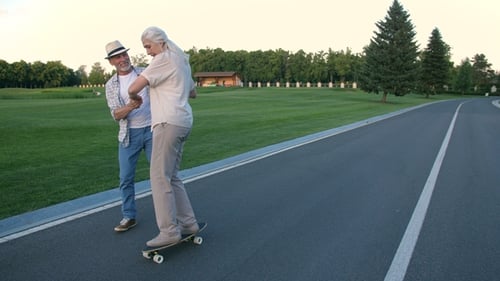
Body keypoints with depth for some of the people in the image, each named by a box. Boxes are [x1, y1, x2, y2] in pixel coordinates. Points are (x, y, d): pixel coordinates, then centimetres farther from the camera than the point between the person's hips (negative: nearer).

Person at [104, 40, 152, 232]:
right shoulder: (111, 85, 3)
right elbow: (116, 115, -7)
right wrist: (130, 106, -28)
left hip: (152, 130, -1)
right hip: (129, 135, 2)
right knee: (126, 178, 4)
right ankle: (129, 217, 19)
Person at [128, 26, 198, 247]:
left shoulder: (163, 59, -6)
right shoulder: (182, 60, 22)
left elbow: (133, 88, -13)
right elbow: (193, 93, 34)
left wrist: (135, 98, 8)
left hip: (169, 122, -10)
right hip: (184, 122, 10)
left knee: (160, 176, -6)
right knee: (171, 175, 13)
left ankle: (169, 231, -2)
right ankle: (188, 222, 17)